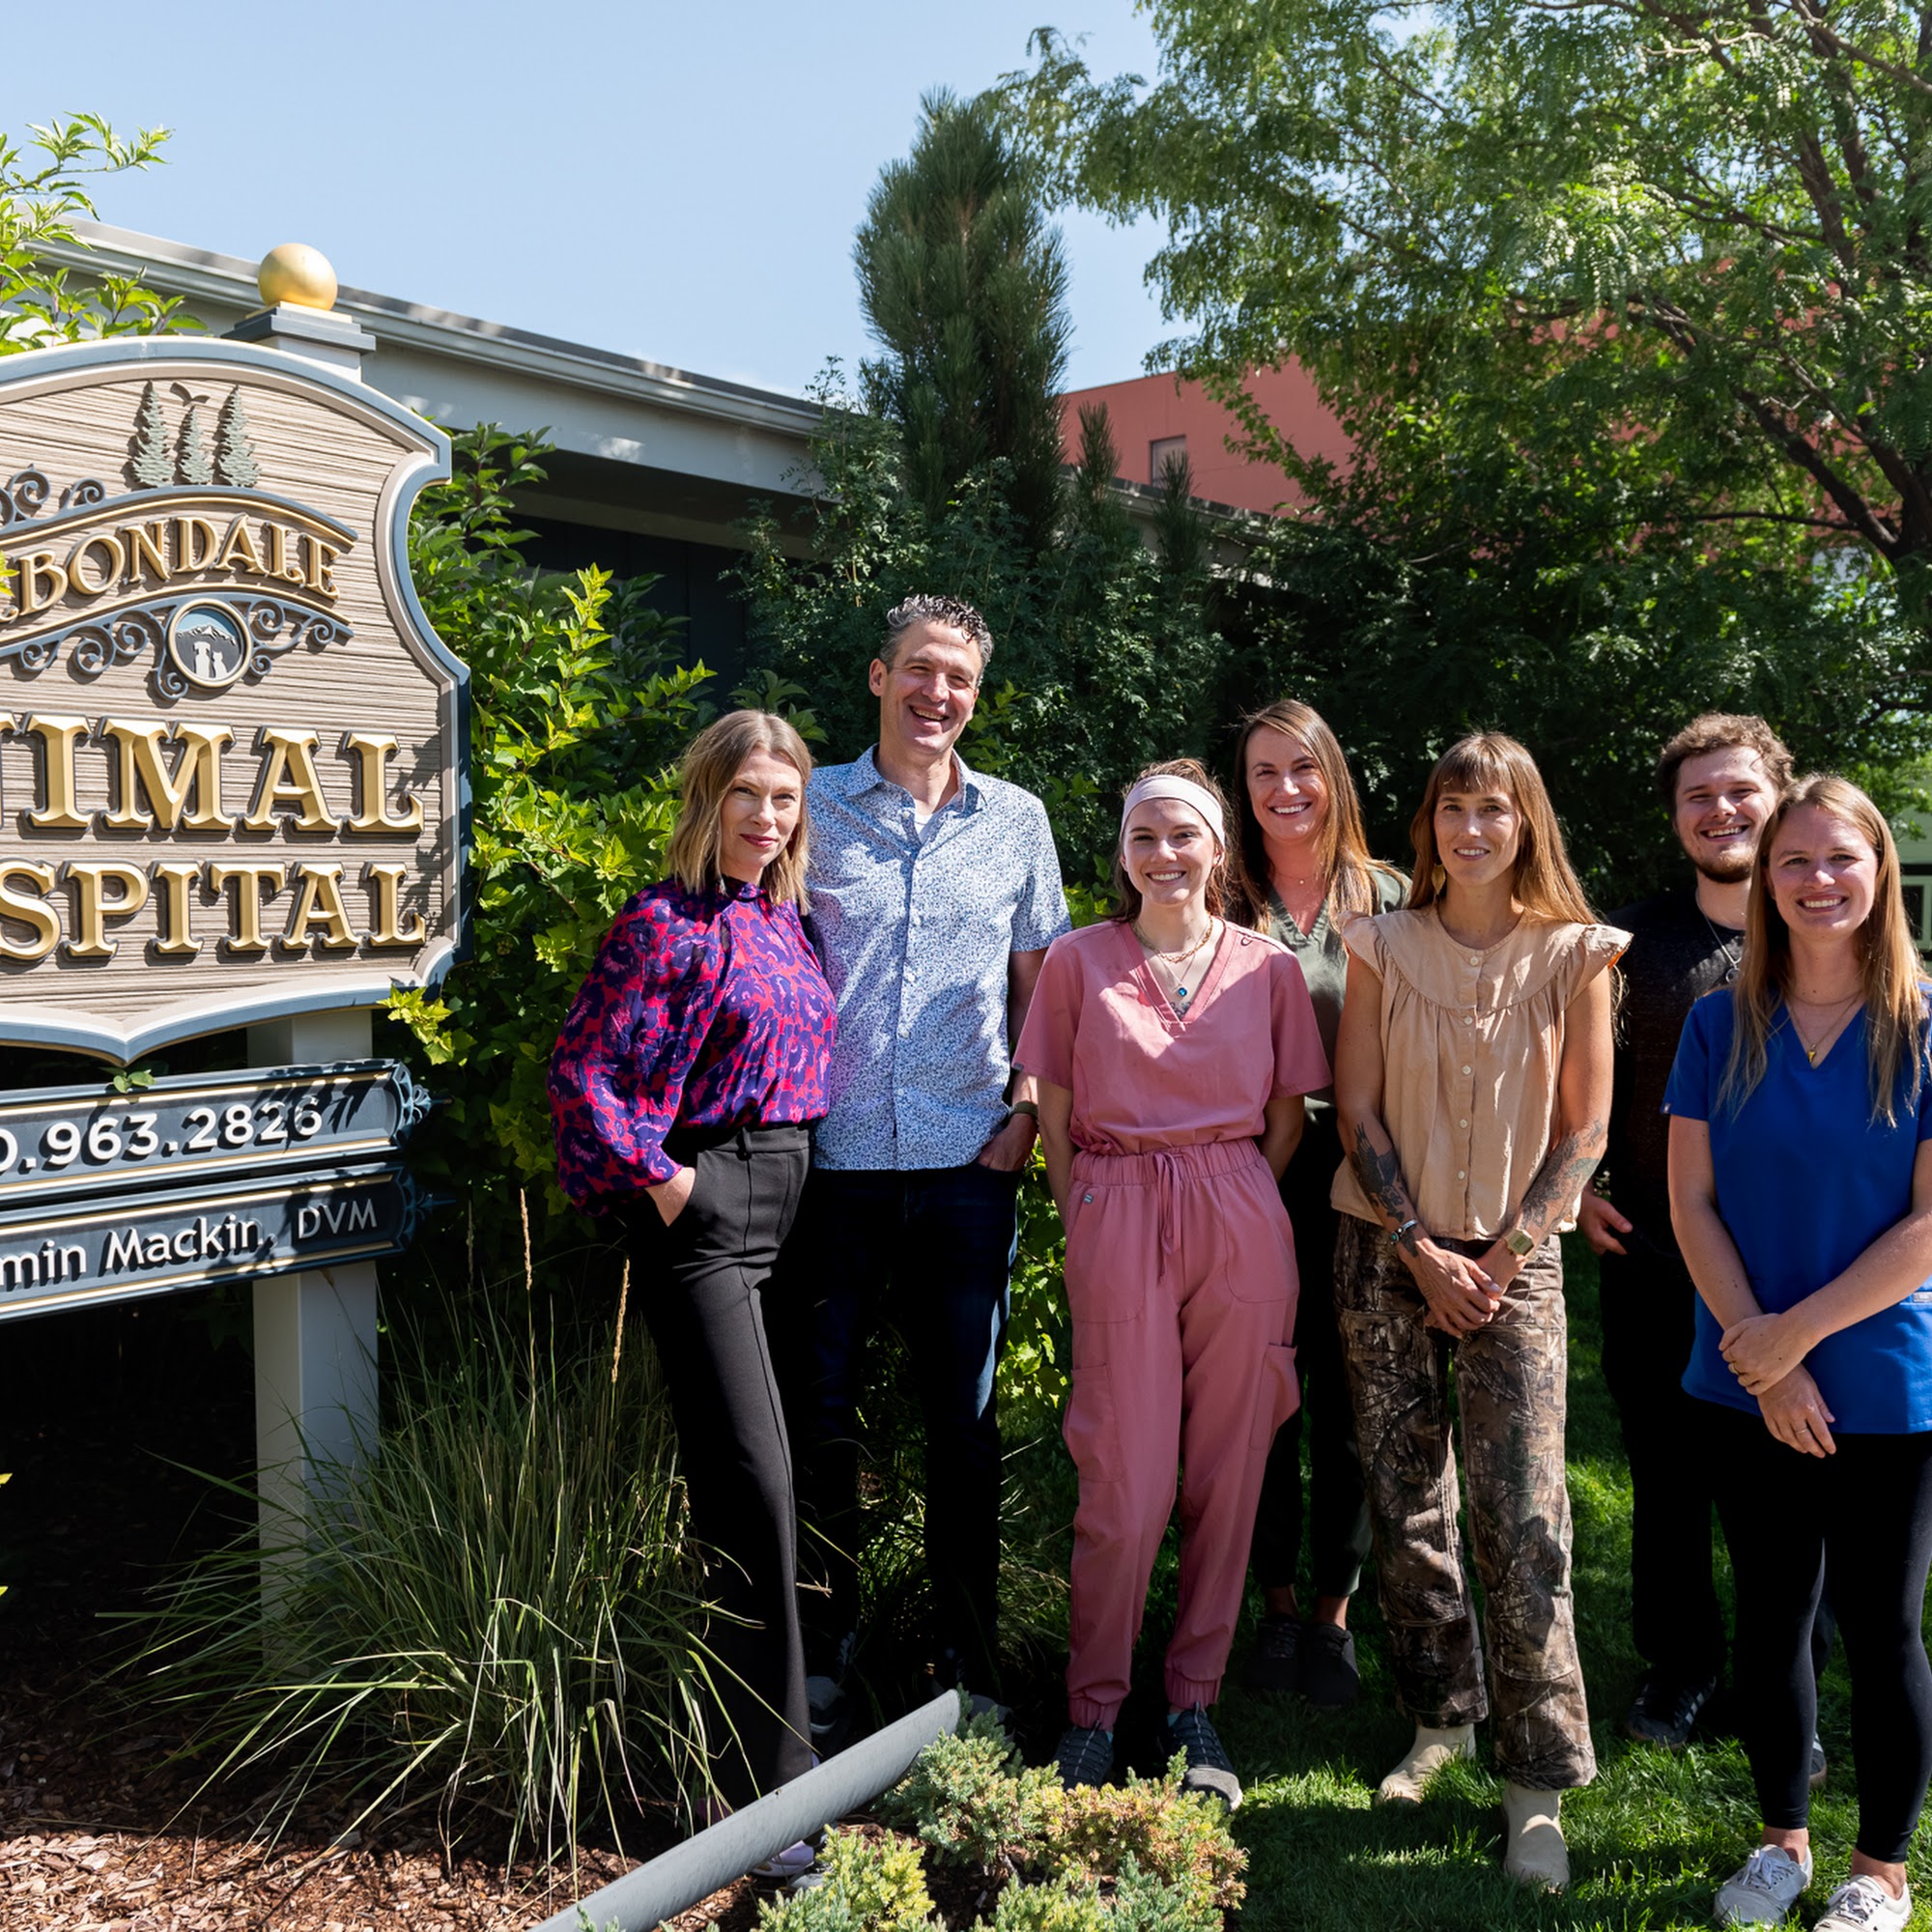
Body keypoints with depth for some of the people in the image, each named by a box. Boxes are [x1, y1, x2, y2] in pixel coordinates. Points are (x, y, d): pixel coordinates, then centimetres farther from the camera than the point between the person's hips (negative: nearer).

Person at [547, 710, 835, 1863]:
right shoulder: (666, 922, -9)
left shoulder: (786, 919, 13)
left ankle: (746, 1747, 30)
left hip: (786, 1201, 7)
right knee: (754, 1480, -9)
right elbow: (583, 1068, -13)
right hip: (704, 1207, -7)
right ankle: (771, 1788, -1)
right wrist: (657, 1182, -14)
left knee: (745, 1482, 15)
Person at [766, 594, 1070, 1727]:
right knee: (821, 1411, 7)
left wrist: (1027, 1115, 1)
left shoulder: (1016, 819, 9)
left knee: (965, 1418, 8)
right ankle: (825, 1656, 23)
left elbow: (1040, 982, 13)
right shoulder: (809, 807, 4)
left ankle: (969, 1659, 23)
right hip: (831, 1158, -1)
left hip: (967, 1165, 1)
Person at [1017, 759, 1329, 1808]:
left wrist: (1233, 1206, 3)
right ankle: (1093, 1708, 17)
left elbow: (1287, 1115, 12)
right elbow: (1055, 1115, 7)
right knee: (1125, 1480, -1)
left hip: (1241, 1226, 2)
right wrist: (1085, 1224, 1)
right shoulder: (1078, 961, 4)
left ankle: (1195, 1701, 22)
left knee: (1227, 1473, 6)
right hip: (1117, 1221, -1)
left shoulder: (1267, 966, 6)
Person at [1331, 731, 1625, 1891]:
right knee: (1405, 1500, 7)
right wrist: (1421, 1250, -7)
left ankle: (1539, 1785, 2)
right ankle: (1443, 1719, 25)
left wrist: (1501, 1255, -7)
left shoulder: (1573, 955, 0)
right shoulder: (1384, 947, 3)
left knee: (1523, 1518, -7)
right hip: (1390, 1252, 2)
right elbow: (1359, 1111, 2)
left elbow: (1585, 1126, 1)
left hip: (1514, 1257, -2)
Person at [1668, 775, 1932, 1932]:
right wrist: (1767, 1363, -9)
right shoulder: (1722, 1025, 1)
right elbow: (1692, 1203, -1)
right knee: (1771, 1617, 14)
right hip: (1749, 1389, 2)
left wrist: (1800, 1330, -15)